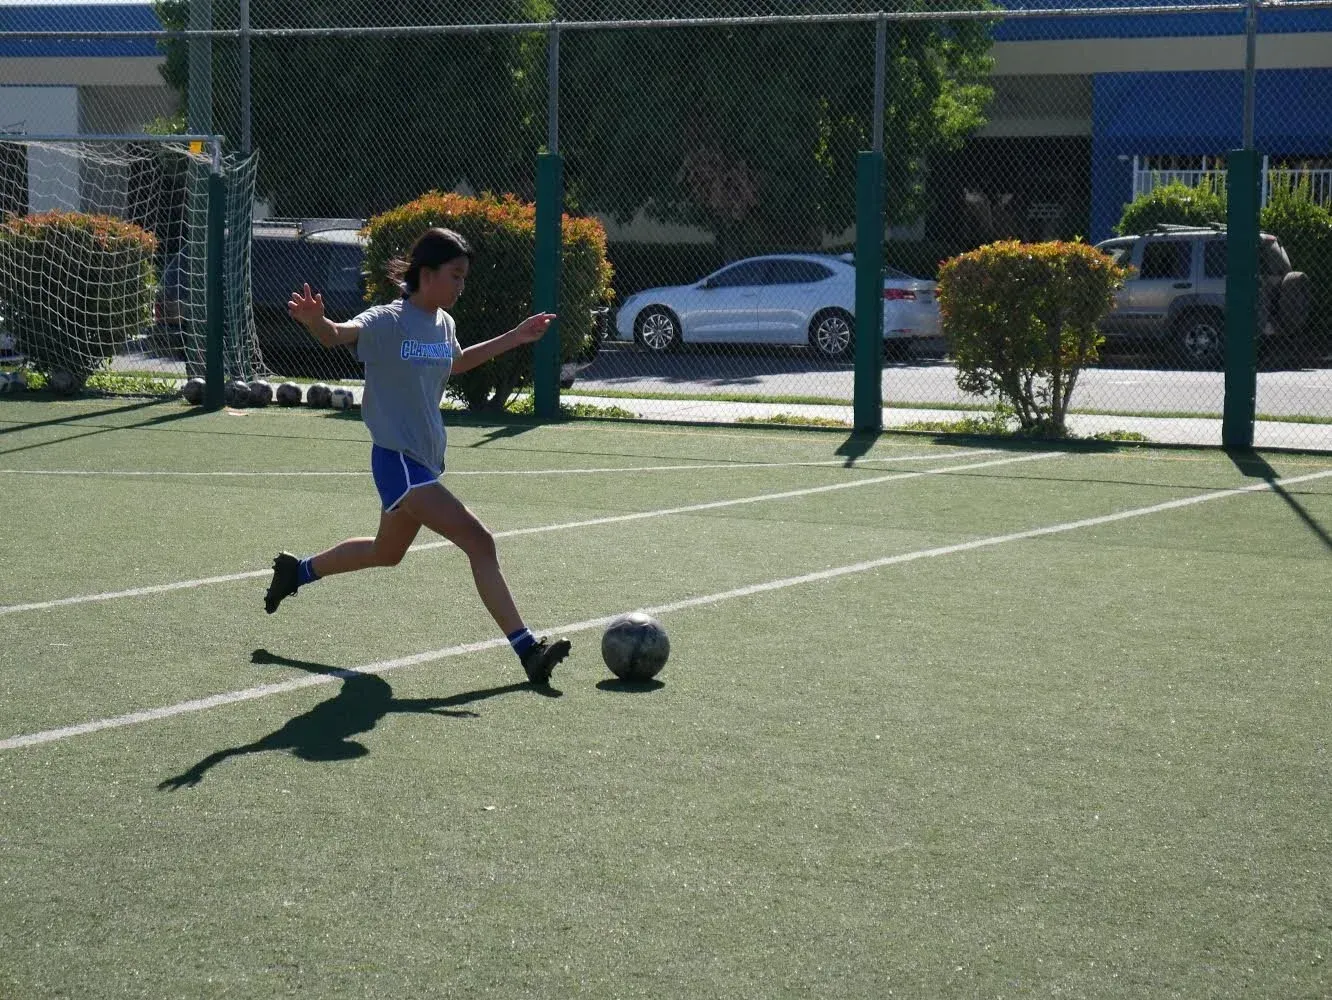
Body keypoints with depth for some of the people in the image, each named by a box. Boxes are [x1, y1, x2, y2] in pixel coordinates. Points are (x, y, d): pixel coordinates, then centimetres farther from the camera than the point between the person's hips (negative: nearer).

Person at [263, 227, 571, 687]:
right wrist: (315, 321, -56)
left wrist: (514, 338, 29)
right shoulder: (389, 321, -15)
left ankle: (297, 571, 48)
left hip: (425, 459, 9)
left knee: (387, 552, 27)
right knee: (478, 542, -20)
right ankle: (526, 648, -19)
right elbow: (338, 335, -34)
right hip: (398, 462, -9)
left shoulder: (444, 323, 9)